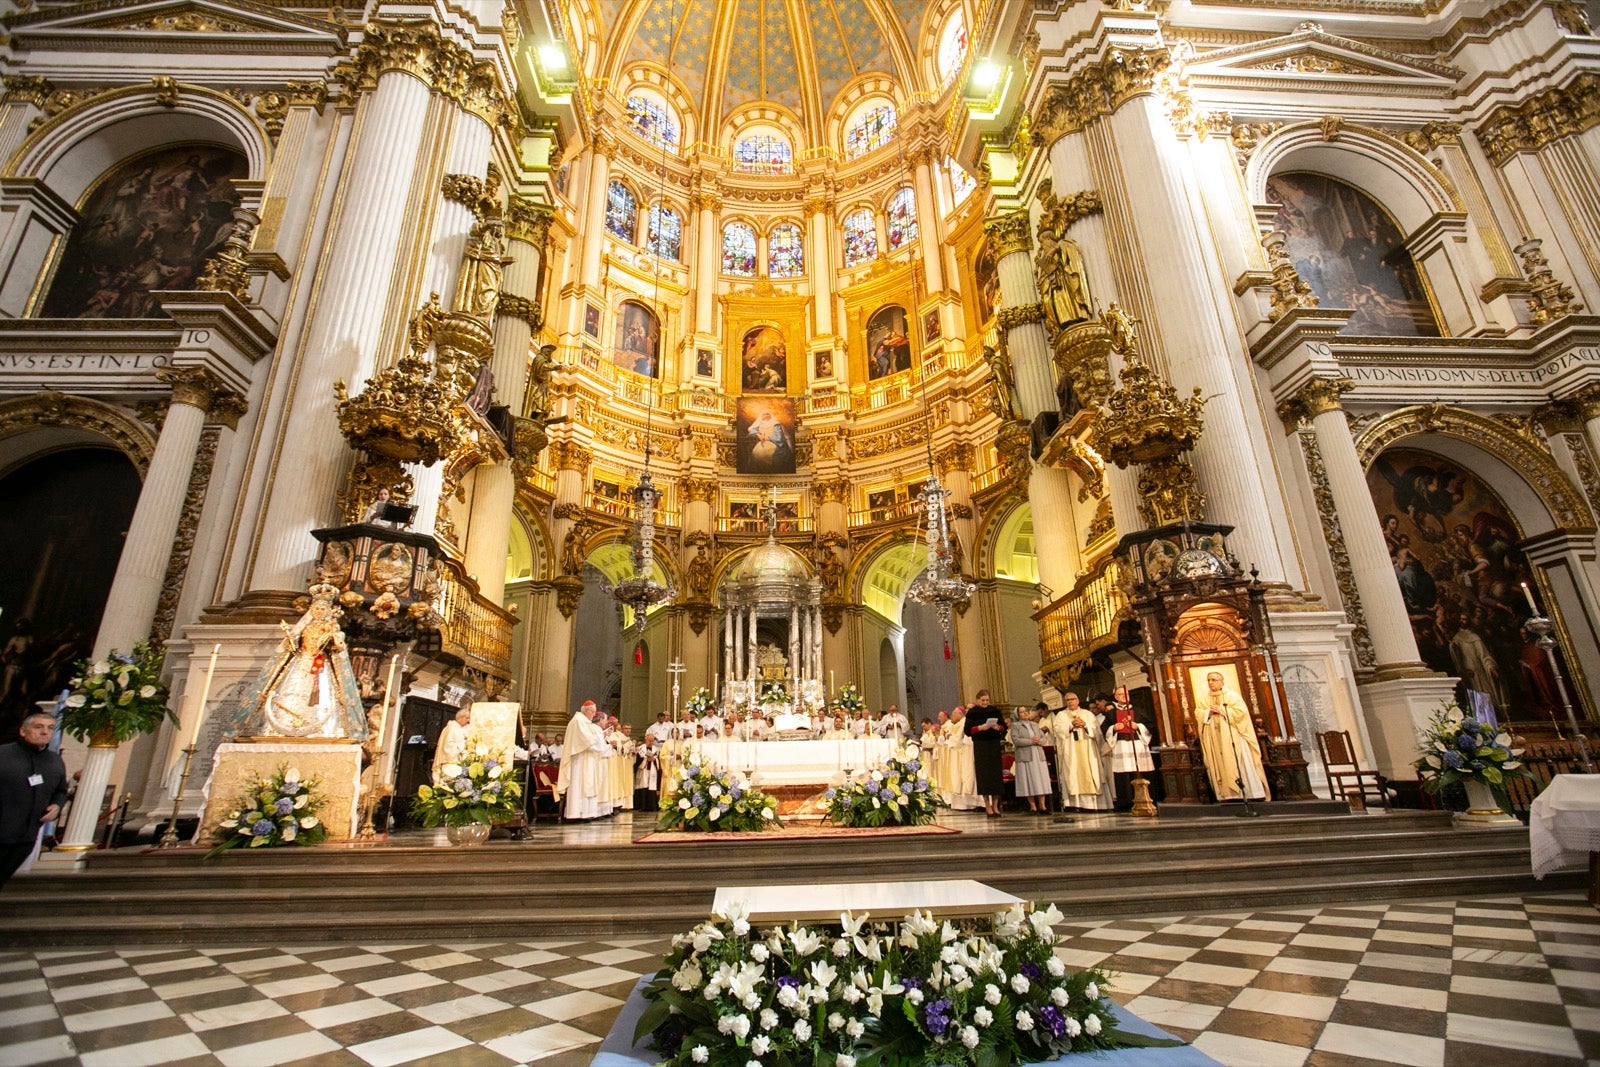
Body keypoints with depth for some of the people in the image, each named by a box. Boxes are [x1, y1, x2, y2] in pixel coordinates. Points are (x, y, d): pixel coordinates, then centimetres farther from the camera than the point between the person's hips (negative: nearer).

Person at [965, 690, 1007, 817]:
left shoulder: (995, 711, 7)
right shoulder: (972, 713, 0)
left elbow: (1004, 727, 9)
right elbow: (966, 730, -3)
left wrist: (998, 727, -12)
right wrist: (980, 728, -17)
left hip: (995, 745, 2)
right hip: (980, 747, -2)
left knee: (996, 774, 1)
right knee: (983, 775, -3)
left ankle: (995, 805, 10)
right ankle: (987, 806, 4)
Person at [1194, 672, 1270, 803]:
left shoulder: (1232, 695, -1)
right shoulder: (1204, 697, 11)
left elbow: (1241, 711, -11)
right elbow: (1197, 713, 9)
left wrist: (1222, 710, -13)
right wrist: (1208, 712, -10)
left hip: (1232, 736, -3)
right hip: (1215, 739, 3)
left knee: (1240, 764, -5)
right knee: (1221, 766, 0)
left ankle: (1252, 792, 0)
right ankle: (1228, 793, 1)